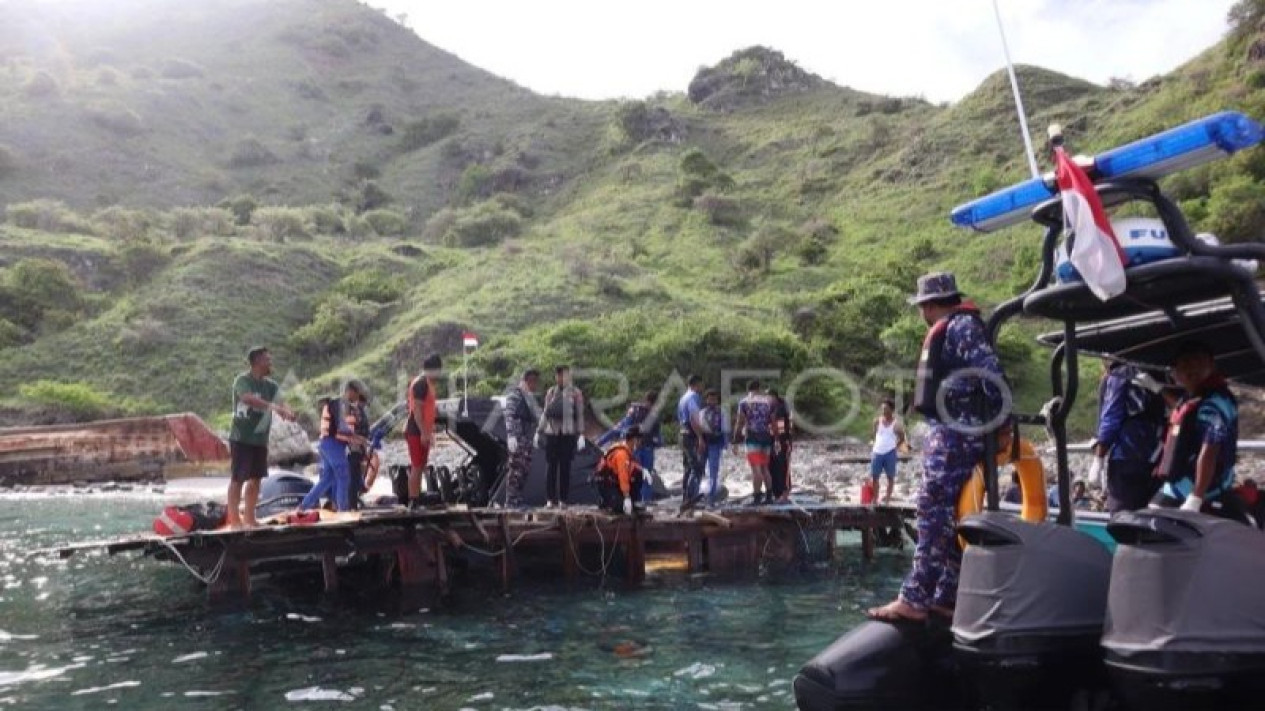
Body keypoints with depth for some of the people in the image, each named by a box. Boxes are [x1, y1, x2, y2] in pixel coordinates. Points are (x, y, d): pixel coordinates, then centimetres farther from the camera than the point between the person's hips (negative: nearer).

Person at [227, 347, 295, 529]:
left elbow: (280, 404, -4)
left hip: (260, 439, 7)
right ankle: (234, 519, 0)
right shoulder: (242, 380, -10)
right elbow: (248, 398, -30)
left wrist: (286, 412, -28)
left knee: (255, 478, 10)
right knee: (237, 479, -4)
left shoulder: (271, 385, 9)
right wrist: (271, 406, -42)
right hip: (241, 438, -7)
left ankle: (249, 518, 18)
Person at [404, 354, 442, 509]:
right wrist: (424, 433, -23)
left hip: (422, 432, 10)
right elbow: (416, 409, -21)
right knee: (417, 467, -7)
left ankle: (416, 501, 19)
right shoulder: (421, 384, -16)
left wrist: (429, 431, 25)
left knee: (420, 467, 13)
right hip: (417, 432, -10)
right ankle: (413, 502, -4)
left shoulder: (428, 383, 16)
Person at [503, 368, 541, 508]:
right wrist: (511, 436, -26)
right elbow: (509, 415, -19)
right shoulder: (515, 394, -11)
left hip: (527, 438, 10)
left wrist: (534, 434, 26)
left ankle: (518, 499, 18)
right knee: (516, 469, -9)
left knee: (525, 469, 11)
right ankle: (511, 501, -5)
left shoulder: (529, 395, 19)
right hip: (517, 438, -10)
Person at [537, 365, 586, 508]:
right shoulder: (551, 392, 12)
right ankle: (550, 499, 6)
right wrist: (538, 432, 13)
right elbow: (545, 414, 16)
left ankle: (563, 499, 6)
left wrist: (581, 434, -7)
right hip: (552, 433, 2)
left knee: (565, 467, 0)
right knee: (551, 466, 2)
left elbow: (580, 415, 0)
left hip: (568, 434, -2)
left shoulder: (575, 393, 3)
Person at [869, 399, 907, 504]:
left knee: (890, 476, 7)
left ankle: (888, 497, 18)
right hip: (877, 452, 2)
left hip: (890, 453, -2)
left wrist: (896, 447, -2)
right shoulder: (877, 421, 2)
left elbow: (902, 438, 6)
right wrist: (873, 447, 8)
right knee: (874, 476, 4)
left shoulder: (896, 423, -5)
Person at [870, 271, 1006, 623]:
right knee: (949, 517, 11)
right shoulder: (952, 330, 22)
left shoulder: (962, 326, -9)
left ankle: (914, 599, -12)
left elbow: (991, 373, -19)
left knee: (934, 514, -12)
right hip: (948, 434, 11)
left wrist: (997, 421, -18)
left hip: (955, 436, -11)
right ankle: (947, 596, 16)